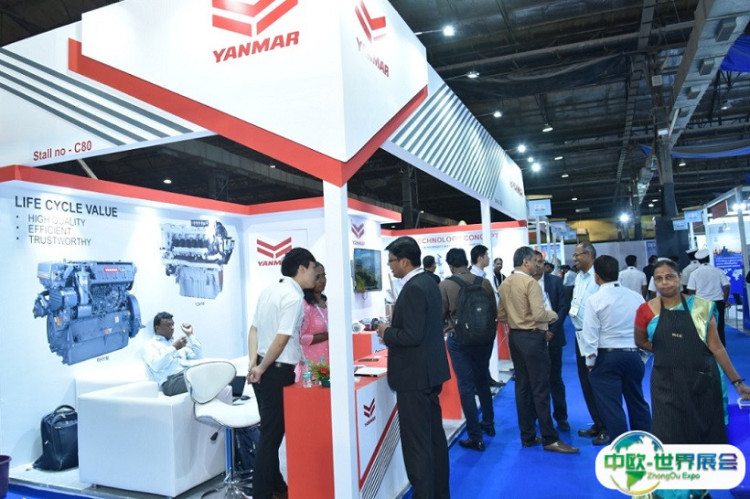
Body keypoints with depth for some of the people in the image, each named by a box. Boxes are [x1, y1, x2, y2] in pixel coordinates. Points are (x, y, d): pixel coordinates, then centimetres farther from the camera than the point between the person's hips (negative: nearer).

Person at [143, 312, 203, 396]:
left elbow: (198, 357, 19)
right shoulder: (150, 345, 12)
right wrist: (174, 348, -12)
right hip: (171, 380, -6)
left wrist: (190, 335, 17)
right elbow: (156, 365, -8)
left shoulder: (176, 342, 29)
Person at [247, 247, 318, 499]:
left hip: (263, 370, 9)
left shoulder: (270, 290, 9)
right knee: (272, 433, 2)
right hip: (277, 372, -9)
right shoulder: (294, 297, -17)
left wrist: (253, 364, 2)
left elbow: (254, 329, 8)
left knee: (271, 430, 19)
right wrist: (262, 369, -11)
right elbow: (281, 340, -22)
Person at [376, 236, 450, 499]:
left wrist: (386, 332, -10)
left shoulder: (413, 289, -21)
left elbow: (412, 336, -26)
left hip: (415, 375, -10)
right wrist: (394, 329, 8)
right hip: (430, 371, 10)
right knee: (434, 436, 19)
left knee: (416, 442, 0)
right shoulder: (428, 282, 9)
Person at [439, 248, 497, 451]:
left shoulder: (445, 285, -13)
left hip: (459, 340, -4)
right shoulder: (484, 283, -6)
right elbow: (494, 312, 0)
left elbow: (440, 315, -8)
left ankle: (476, 437, 9)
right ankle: (488, 423, 39)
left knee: (466, 386, 4)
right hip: (484, 339, 4)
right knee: (482, 381, 23)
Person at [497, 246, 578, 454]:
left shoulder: (504, 284, 9)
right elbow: (539, 313, -21)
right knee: (540, 389, -1)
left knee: (522, 386, 12)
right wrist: (553, 315, -3)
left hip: (515, 336, 8)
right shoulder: (530, 282, -15)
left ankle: (527, 436, 20)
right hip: (532, 338, -8)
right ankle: (550, 439, 6)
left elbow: (501, 315, 13)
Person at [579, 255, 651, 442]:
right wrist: (643, 355, 19)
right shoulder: (636, 296, 2)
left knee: (611, 406, 3)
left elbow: (590, 335, -11)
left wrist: (590, 361, -1)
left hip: (606, 357, -5)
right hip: (633, 355, 5)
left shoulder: (595, 300, -10)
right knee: (638, 403, 20)